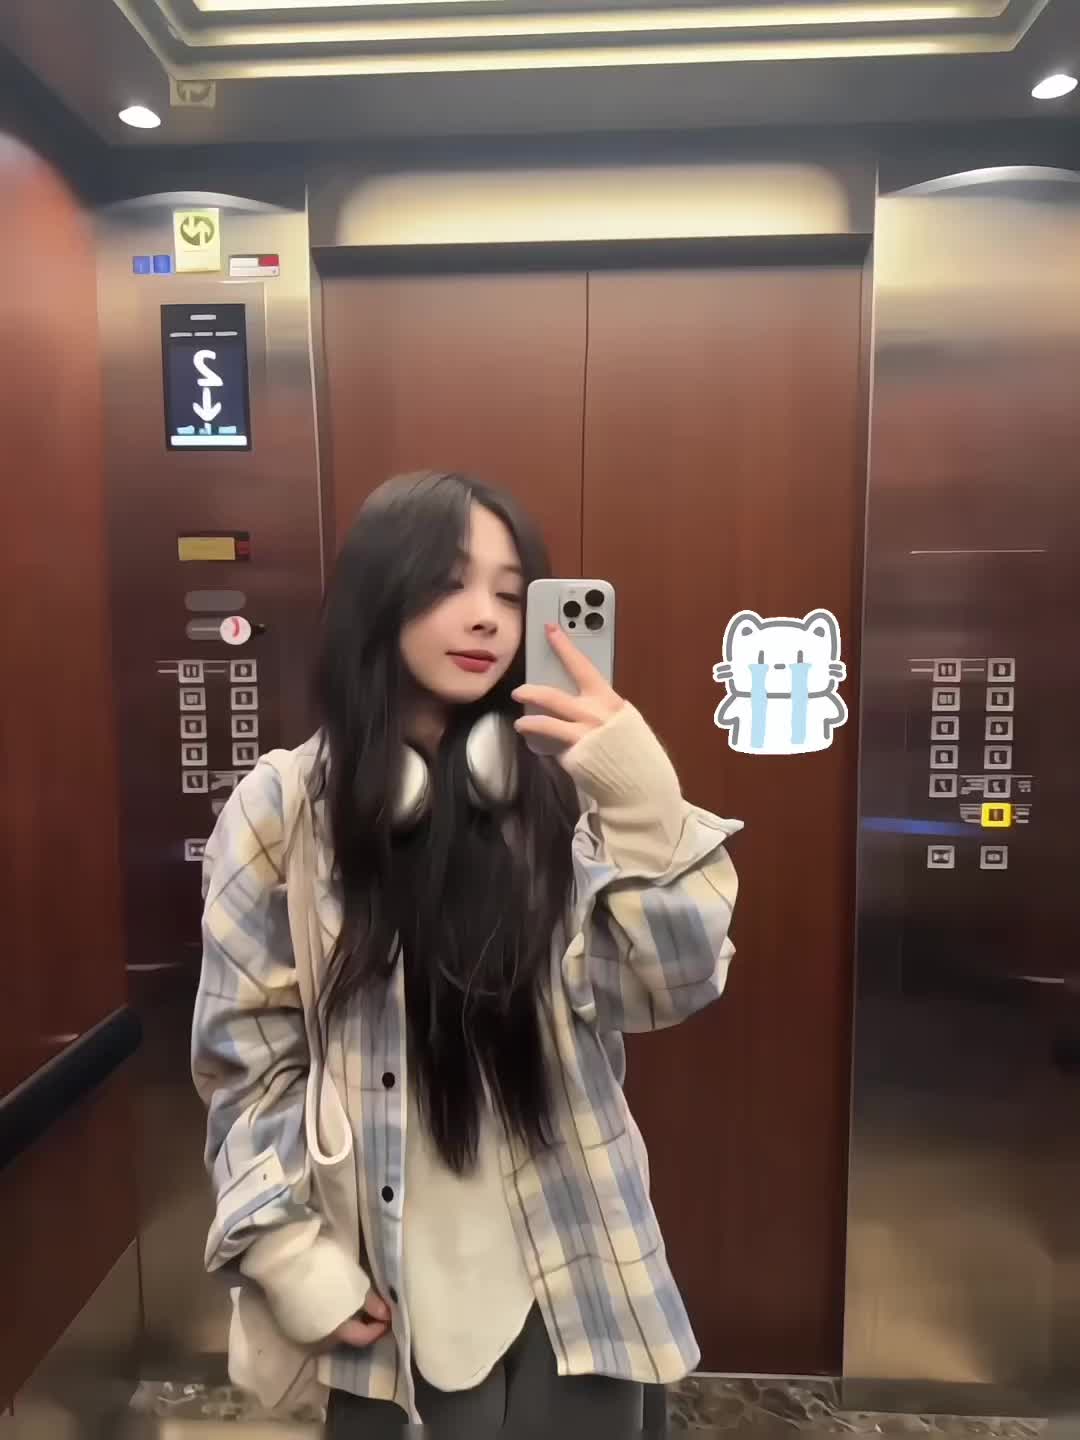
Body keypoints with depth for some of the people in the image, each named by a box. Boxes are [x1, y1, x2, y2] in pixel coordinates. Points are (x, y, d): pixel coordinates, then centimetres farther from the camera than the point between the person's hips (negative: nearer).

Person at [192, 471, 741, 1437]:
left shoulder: (559, 787, -4)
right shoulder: (281, 806, -7)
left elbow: (671, 989, -12)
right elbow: (248, 1056, -3)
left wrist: (646, 807, -26)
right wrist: (293, 1259, -7)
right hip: (391, 1285, -1)